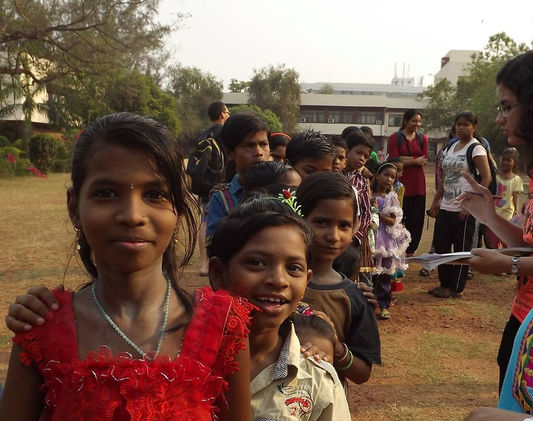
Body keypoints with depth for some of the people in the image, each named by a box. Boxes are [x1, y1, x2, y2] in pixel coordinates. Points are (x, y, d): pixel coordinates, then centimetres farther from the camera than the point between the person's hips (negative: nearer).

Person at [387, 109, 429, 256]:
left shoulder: (423, 138, 12)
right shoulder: (395, 138, 1)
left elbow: (424, 160, -1)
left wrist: (405, 159, -11)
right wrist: (415, 161, -9)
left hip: (418, 184, 3)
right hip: (400, 183, -3)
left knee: (417, 218, 5)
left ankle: (410, 251, 16)